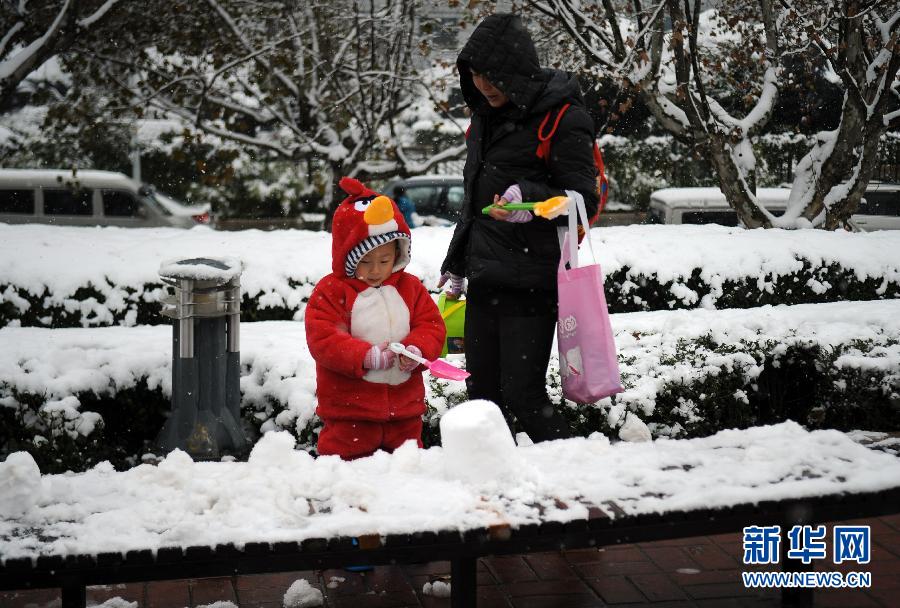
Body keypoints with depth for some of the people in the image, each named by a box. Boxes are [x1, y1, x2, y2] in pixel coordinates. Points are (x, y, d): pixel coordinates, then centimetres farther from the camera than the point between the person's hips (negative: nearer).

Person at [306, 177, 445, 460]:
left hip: (404, 404, 4)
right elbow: (322, 340, -15)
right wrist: (367, 357, -25)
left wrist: (417, 350, -17)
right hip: (349, 407, -4)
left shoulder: (410, 287, 6)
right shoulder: (330, 291, -7)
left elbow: (432, 325, 5)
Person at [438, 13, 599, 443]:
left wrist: (530, 199, -28)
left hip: (531, 282, -8)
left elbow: (583, 199, -10)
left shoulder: (561, 117, -9)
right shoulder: (484, 117, 16)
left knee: (522, 396, -9)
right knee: (481, 396, 9)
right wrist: (456, 268, 23)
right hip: (485, 280, 8)